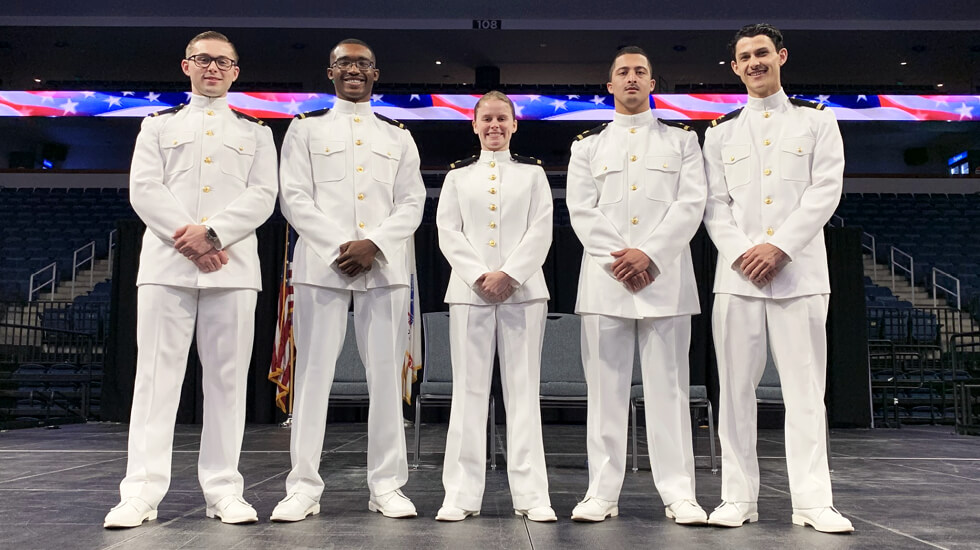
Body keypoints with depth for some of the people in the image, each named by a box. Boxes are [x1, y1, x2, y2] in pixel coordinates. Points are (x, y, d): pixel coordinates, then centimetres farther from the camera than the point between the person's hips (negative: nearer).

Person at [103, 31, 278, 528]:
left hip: (233, 266, 0)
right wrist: (189, 240, -11)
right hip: (166, 263, 0)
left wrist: (212, 233, -12)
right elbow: (144, 189, 4)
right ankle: (142, 491, -1)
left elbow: (262, 196, 4)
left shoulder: (255, 132, 18)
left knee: (227, 376, -1)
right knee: (157, 375, -4)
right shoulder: (159, 125, 19)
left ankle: (223, 490, 4)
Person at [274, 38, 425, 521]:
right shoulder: (306, 128, 12)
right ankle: (303, 487, 5)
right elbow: (294, 197, 2)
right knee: (314, 372, -2)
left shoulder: (398, 136, 17)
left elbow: (412, 203, 8)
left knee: (386, 375, 1)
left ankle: (387, 485, 9)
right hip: (321, 264, -1)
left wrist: (373, 244, -9)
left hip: (385, 266, 2)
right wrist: (339, 246, -11)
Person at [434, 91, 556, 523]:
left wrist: (509, 274, -11)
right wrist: (479, 275, -10)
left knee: (523, 389, -1)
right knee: (469, 389, 0)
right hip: (469, 290, 1)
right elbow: (448, 232, 5)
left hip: (522, 289, 0)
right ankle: (462, 494, 3)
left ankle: (531, 494, 2)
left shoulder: (532, 173, 13)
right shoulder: (458, 175, 15)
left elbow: (541, 231, 2)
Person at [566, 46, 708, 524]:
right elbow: (581, 211, 5)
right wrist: (619, 259, -10)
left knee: (668, 386, -1)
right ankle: (602, 492, 6)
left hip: (665, 277, -1)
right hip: (604, 278, 1)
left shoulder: (681, 140, 15)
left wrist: (649, 254, -12)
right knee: (605, 387, 1)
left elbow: (690, 204, 2)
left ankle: (678, 493, 4)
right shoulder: (588, 147, 17)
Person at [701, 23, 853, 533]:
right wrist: (740, 252, -9)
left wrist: (779, 246, -12)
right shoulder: (721, 132, 16)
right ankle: (738, 497, 7)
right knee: (736, 386, 1)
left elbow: (825, 190, 0)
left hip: (798, 271, -1)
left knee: (805, 386, -2)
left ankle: (812, 501, 3)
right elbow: (715, 203, 8)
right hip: (737, 274, 2)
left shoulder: (817, 121, 11)